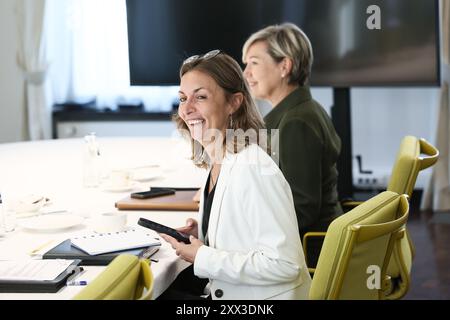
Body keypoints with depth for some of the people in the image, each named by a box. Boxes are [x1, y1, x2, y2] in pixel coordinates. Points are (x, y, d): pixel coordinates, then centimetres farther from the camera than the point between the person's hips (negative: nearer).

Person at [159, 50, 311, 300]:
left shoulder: (254, 169, -23)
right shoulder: (216, 163, 5)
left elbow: (283, 263, -28)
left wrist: (202, 258, -21)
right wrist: (202, 233, -1)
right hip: (223, 290, 8)